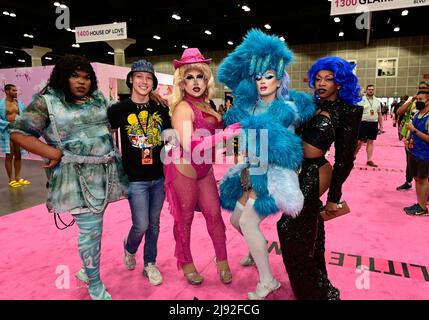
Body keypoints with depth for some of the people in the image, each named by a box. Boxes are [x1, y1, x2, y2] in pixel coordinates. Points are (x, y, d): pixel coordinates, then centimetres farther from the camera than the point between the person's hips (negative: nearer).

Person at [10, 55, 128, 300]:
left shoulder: (98, 98, 12)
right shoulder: (47, 101, -4)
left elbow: (110, 124, 25)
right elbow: (19, 133, -7)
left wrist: (109, 150, 10)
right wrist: (54, 153, -13)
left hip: (107, 171, 6)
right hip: (79, 177, -5)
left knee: (95, 226, 16)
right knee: (91, 230, -3)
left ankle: (88, 268, 38)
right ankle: (95, 285, 17)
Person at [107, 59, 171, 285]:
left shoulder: (161, 108, 3)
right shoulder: (119, 109, -5)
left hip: (159, 177, 3)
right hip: (135, 178, -3)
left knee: (154, 224, 12)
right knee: (141, 225, -3)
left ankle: (150, 264, 31)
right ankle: (129, 248, 32)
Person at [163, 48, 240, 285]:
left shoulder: (204, 104, 4)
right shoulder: (183, 108, -19)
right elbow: (189, 146, -31)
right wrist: (225, 134, -30)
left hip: (204, 169, 7)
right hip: (183, 169, -7)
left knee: (214, 214, 11)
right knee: (185, 218, 10)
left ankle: (222, 259, 31)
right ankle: (186, 263, 31)